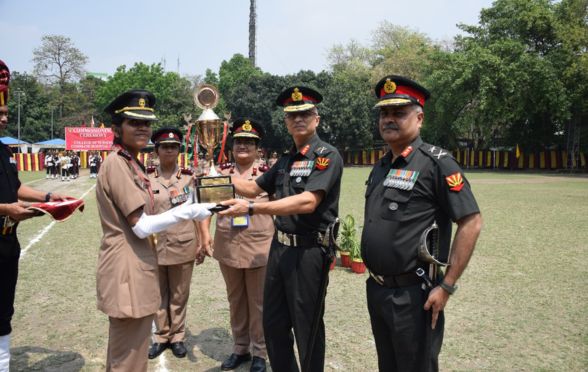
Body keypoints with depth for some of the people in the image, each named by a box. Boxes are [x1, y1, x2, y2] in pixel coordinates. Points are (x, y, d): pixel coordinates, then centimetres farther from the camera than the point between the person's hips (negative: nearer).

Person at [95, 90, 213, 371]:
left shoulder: (130, 163, 12)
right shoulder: (116, 164, -18)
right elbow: (141, 226, -21)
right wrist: (187, 211, -16)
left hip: (133, 269, 10)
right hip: (128, 273, -10)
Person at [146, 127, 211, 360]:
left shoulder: (190, 177, -1)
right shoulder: (146, 177, -1)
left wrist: (204, 240, -4)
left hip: (183, 245, 0)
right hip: (154, 245, 1)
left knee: (179, 295, 12)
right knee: (158, 294, 14)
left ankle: (177, 337, 28)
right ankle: (161, 336, 30)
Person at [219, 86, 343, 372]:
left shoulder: (327, 155, -12)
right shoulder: (285, 160, 12)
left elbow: (308, 202, -26)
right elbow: (254, 187, 20)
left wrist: (251, 208, -30)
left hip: (309, 251, -7)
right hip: (280, 247, 8)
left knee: (307, 327, 8)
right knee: (273, 323, 17)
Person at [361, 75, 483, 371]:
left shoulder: (437, 162, -13)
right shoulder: (380, 167, 10)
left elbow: (471, 223, -16)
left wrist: (446, 286, -17)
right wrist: (375, 280, 13)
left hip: (412, 294, -7)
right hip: (376, 289, 7)